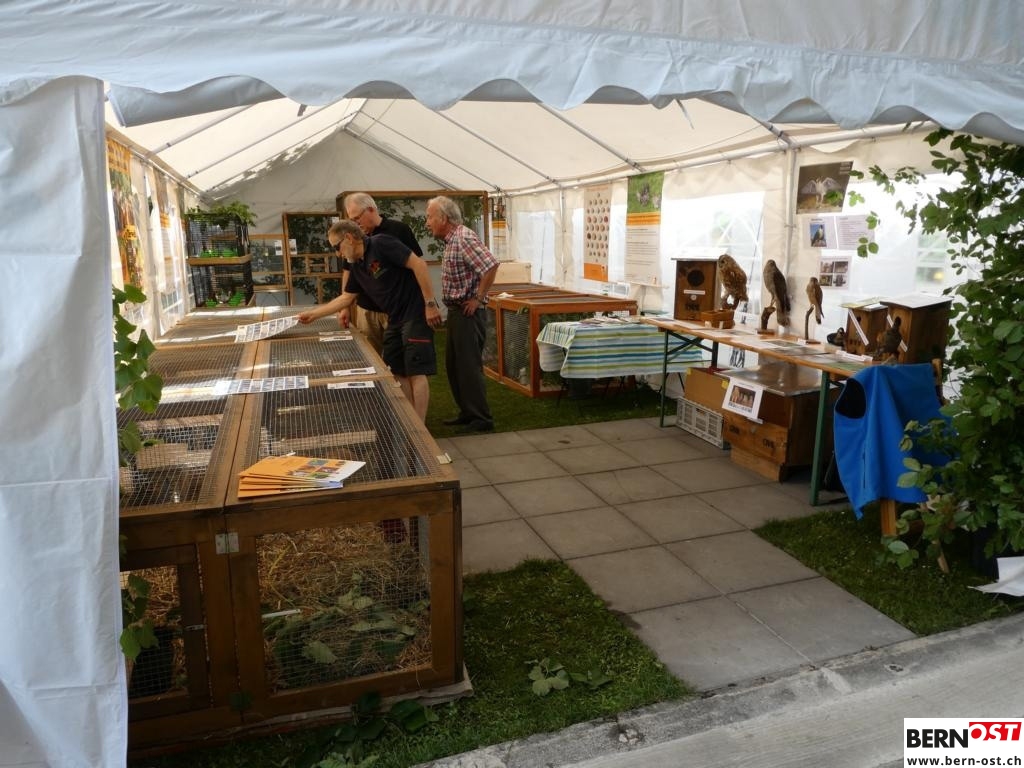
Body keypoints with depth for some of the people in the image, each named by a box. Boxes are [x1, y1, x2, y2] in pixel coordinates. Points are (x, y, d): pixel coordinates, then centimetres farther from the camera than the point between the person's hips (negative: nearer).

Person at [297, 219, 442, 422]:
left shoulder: (381, 244, -13)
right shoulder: (356, 267, 12)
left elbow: (418, 264, -19)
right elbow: (346, 298, 23)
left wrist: (430, 304, -21)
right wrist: (314, 313, 23)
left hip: (416, 314, -9)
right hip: (395, 320, 9)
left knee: (416, 373, -7)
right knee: (398, 372, 10)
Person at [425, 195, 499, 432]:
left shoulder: (464, 238, -17)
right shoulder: (452, 239, 13)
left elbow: (491, 265, -27)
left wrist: (478, 298, -20)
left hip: (468, 312, -10)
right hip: (455, 311, 10)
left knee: (469, 366, -5)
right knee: (453, 365, 15)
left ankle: (482, 419, 3)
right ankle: (467, 413, 25)